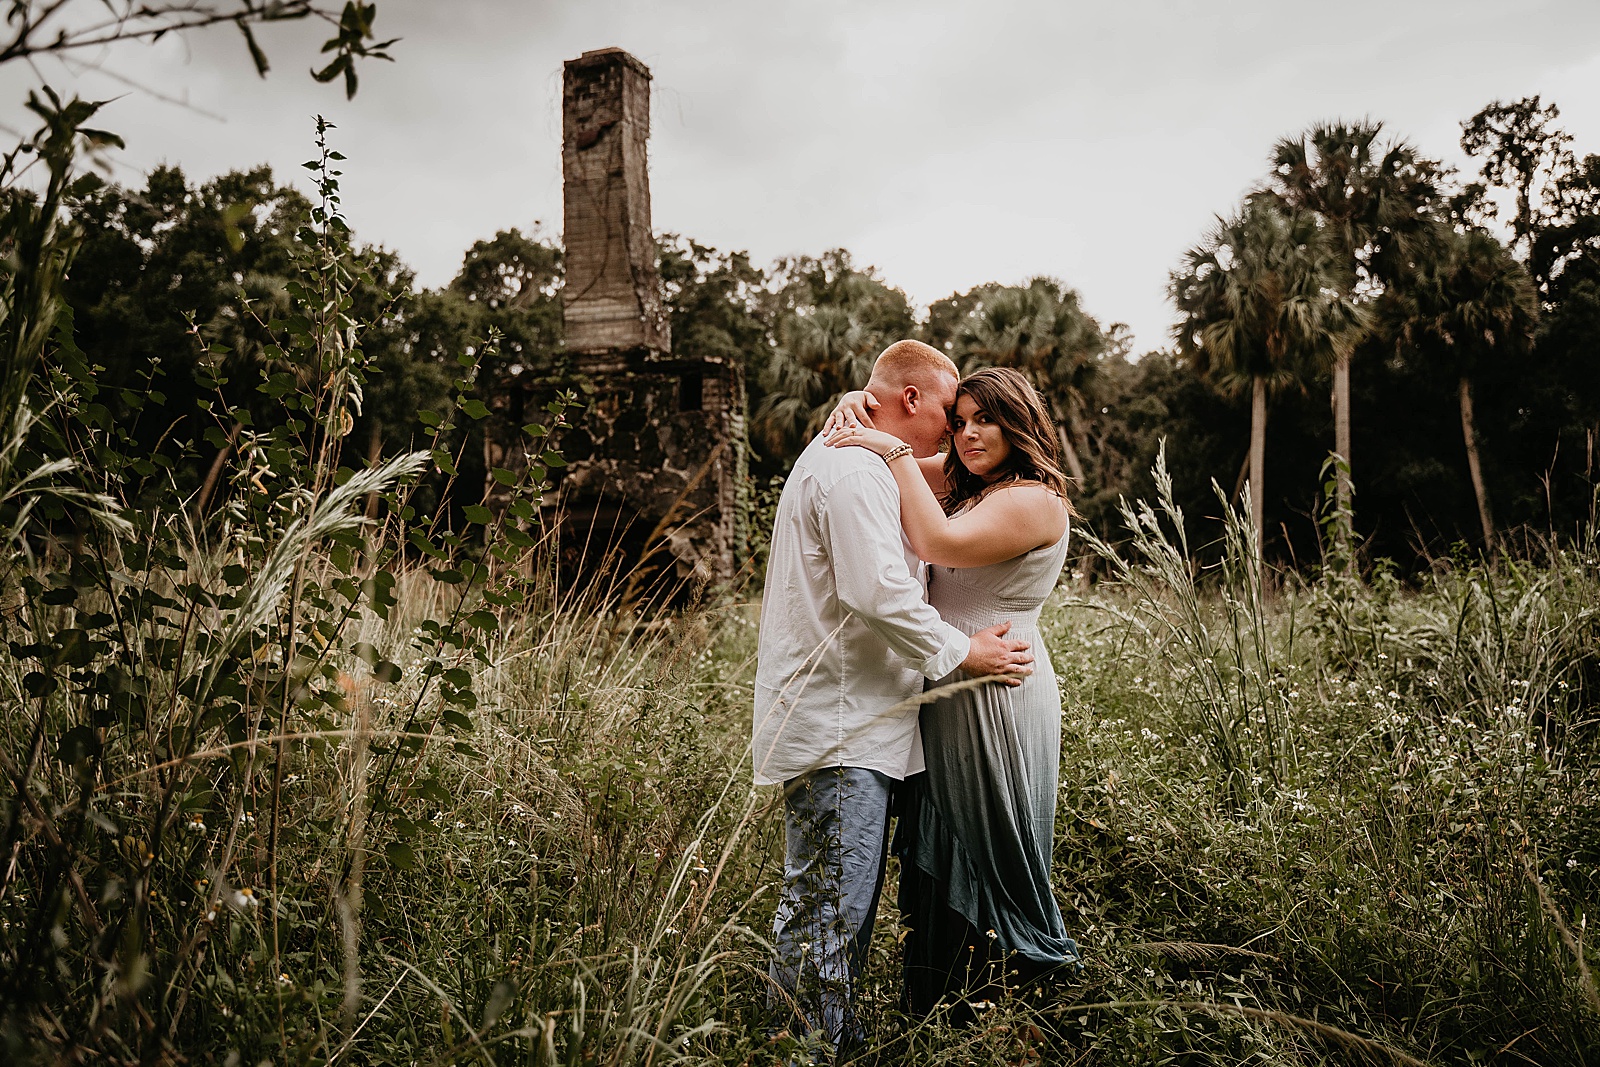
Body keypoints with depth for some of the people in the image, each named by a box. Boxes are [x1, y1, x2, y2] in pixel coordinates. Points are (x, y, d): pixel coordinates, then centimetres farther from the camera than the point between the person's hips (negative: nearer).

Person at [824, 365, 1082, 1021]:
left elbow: (938, 544, -26)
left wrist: (895, 452, -19)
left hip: (997, 699, -9)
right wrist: (858, 407, -1)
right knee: (941, 857, 15)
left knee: (989, 857, 3)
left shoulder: (1033, 500, -13)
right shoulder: (965, 485, 14)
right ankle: (943, 1006, 29)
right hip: (949, 696, 9)